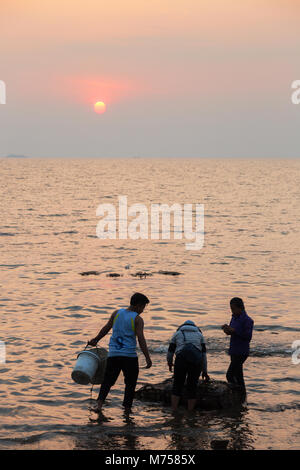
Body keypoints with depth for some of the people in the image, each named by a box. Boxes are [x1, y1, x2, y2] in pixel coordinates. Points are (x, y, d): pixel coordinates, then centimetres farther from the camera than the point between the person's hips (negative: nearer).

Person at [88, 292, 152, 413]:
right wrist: (148, 358, -14)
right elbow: (141, 339, -13)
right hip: (129, 356, -3)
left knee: (107, 380, 8)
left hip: (113, 354, 3)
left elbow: (106, 328, 10)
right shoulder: (138, 319, -5)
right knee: (130, 383, 12)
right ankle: (127, 408, 13)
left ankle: (99, 404, -10)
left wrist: (96, 339, 24)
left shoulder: (117, 313, 7)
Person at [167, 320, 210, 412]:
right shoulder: (199, 334, 28)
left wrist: (169, 363, 44)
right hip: (196, 359, 1)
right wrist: (205, 371, 27)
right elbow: (204, 354, 23)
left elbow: (170, 351, 25)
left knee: (177, 386, 9)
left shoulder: (177, 333, 26)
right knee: (192, 387, 10)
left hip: (181, 358, -1)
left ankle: (174, 412, 6)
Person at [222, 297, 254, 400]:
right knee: (238, 376, 12)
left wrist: (233, 330, -22)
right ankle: (243, 397, 19)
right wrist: (227, 329, -3)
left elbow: (248, 337, -19)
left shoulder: (247, 320, -14)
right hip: (234, 351, 9)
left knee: (230, 375, -12)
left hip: (241, 352, -9)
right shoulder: (234, 318, 10)